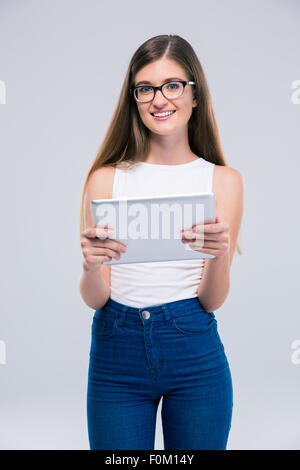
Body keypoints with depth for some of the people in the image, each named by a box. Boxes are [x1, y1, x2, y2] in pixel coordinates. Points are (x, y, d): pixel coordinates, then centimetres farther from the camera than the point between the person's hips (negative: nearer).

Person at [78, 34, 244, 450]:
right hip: (117, 353, 0)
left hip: (194, 354, 0)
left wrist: (219, 254, -24)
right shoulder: (105, 178, -1)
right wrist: (91, 265, -25)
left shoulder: (224, 180, 0)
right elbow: (95, 299, -3)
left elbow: (212, 300, -4)